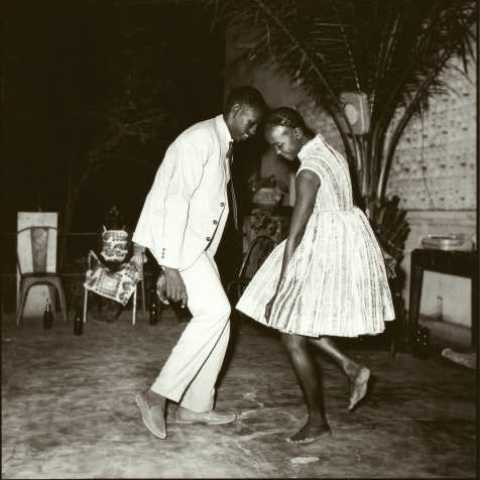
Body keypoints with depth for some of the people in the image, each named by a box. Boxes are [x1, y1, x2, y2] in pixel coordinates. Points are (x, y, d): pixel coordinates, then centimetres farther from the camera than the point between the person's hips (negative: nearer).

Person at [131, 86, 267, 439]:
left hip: (197, 243, 10)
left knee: (218, 317, 6)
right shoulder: (201, 139, -15)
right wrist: (171, 267, -28)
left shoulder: (223, 145, 16)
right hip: (175, 239, -10)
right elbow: (175, 199, -23)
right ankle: (158, 394, -10)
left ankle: (196, 406, 15)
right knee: (215, 311, -18)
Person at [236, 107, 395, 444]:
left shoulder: (308, 172, -21)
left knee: (293, 337, -1)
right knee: (298, 322, 16)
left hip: (326, 250, -10)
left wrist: (277, 292, -18)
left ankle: (318, 420, 10)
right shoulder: (329, 152, 8)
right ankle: (351, 367, 15)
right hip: (342, 244, 10)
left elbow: (295, 235, -22)